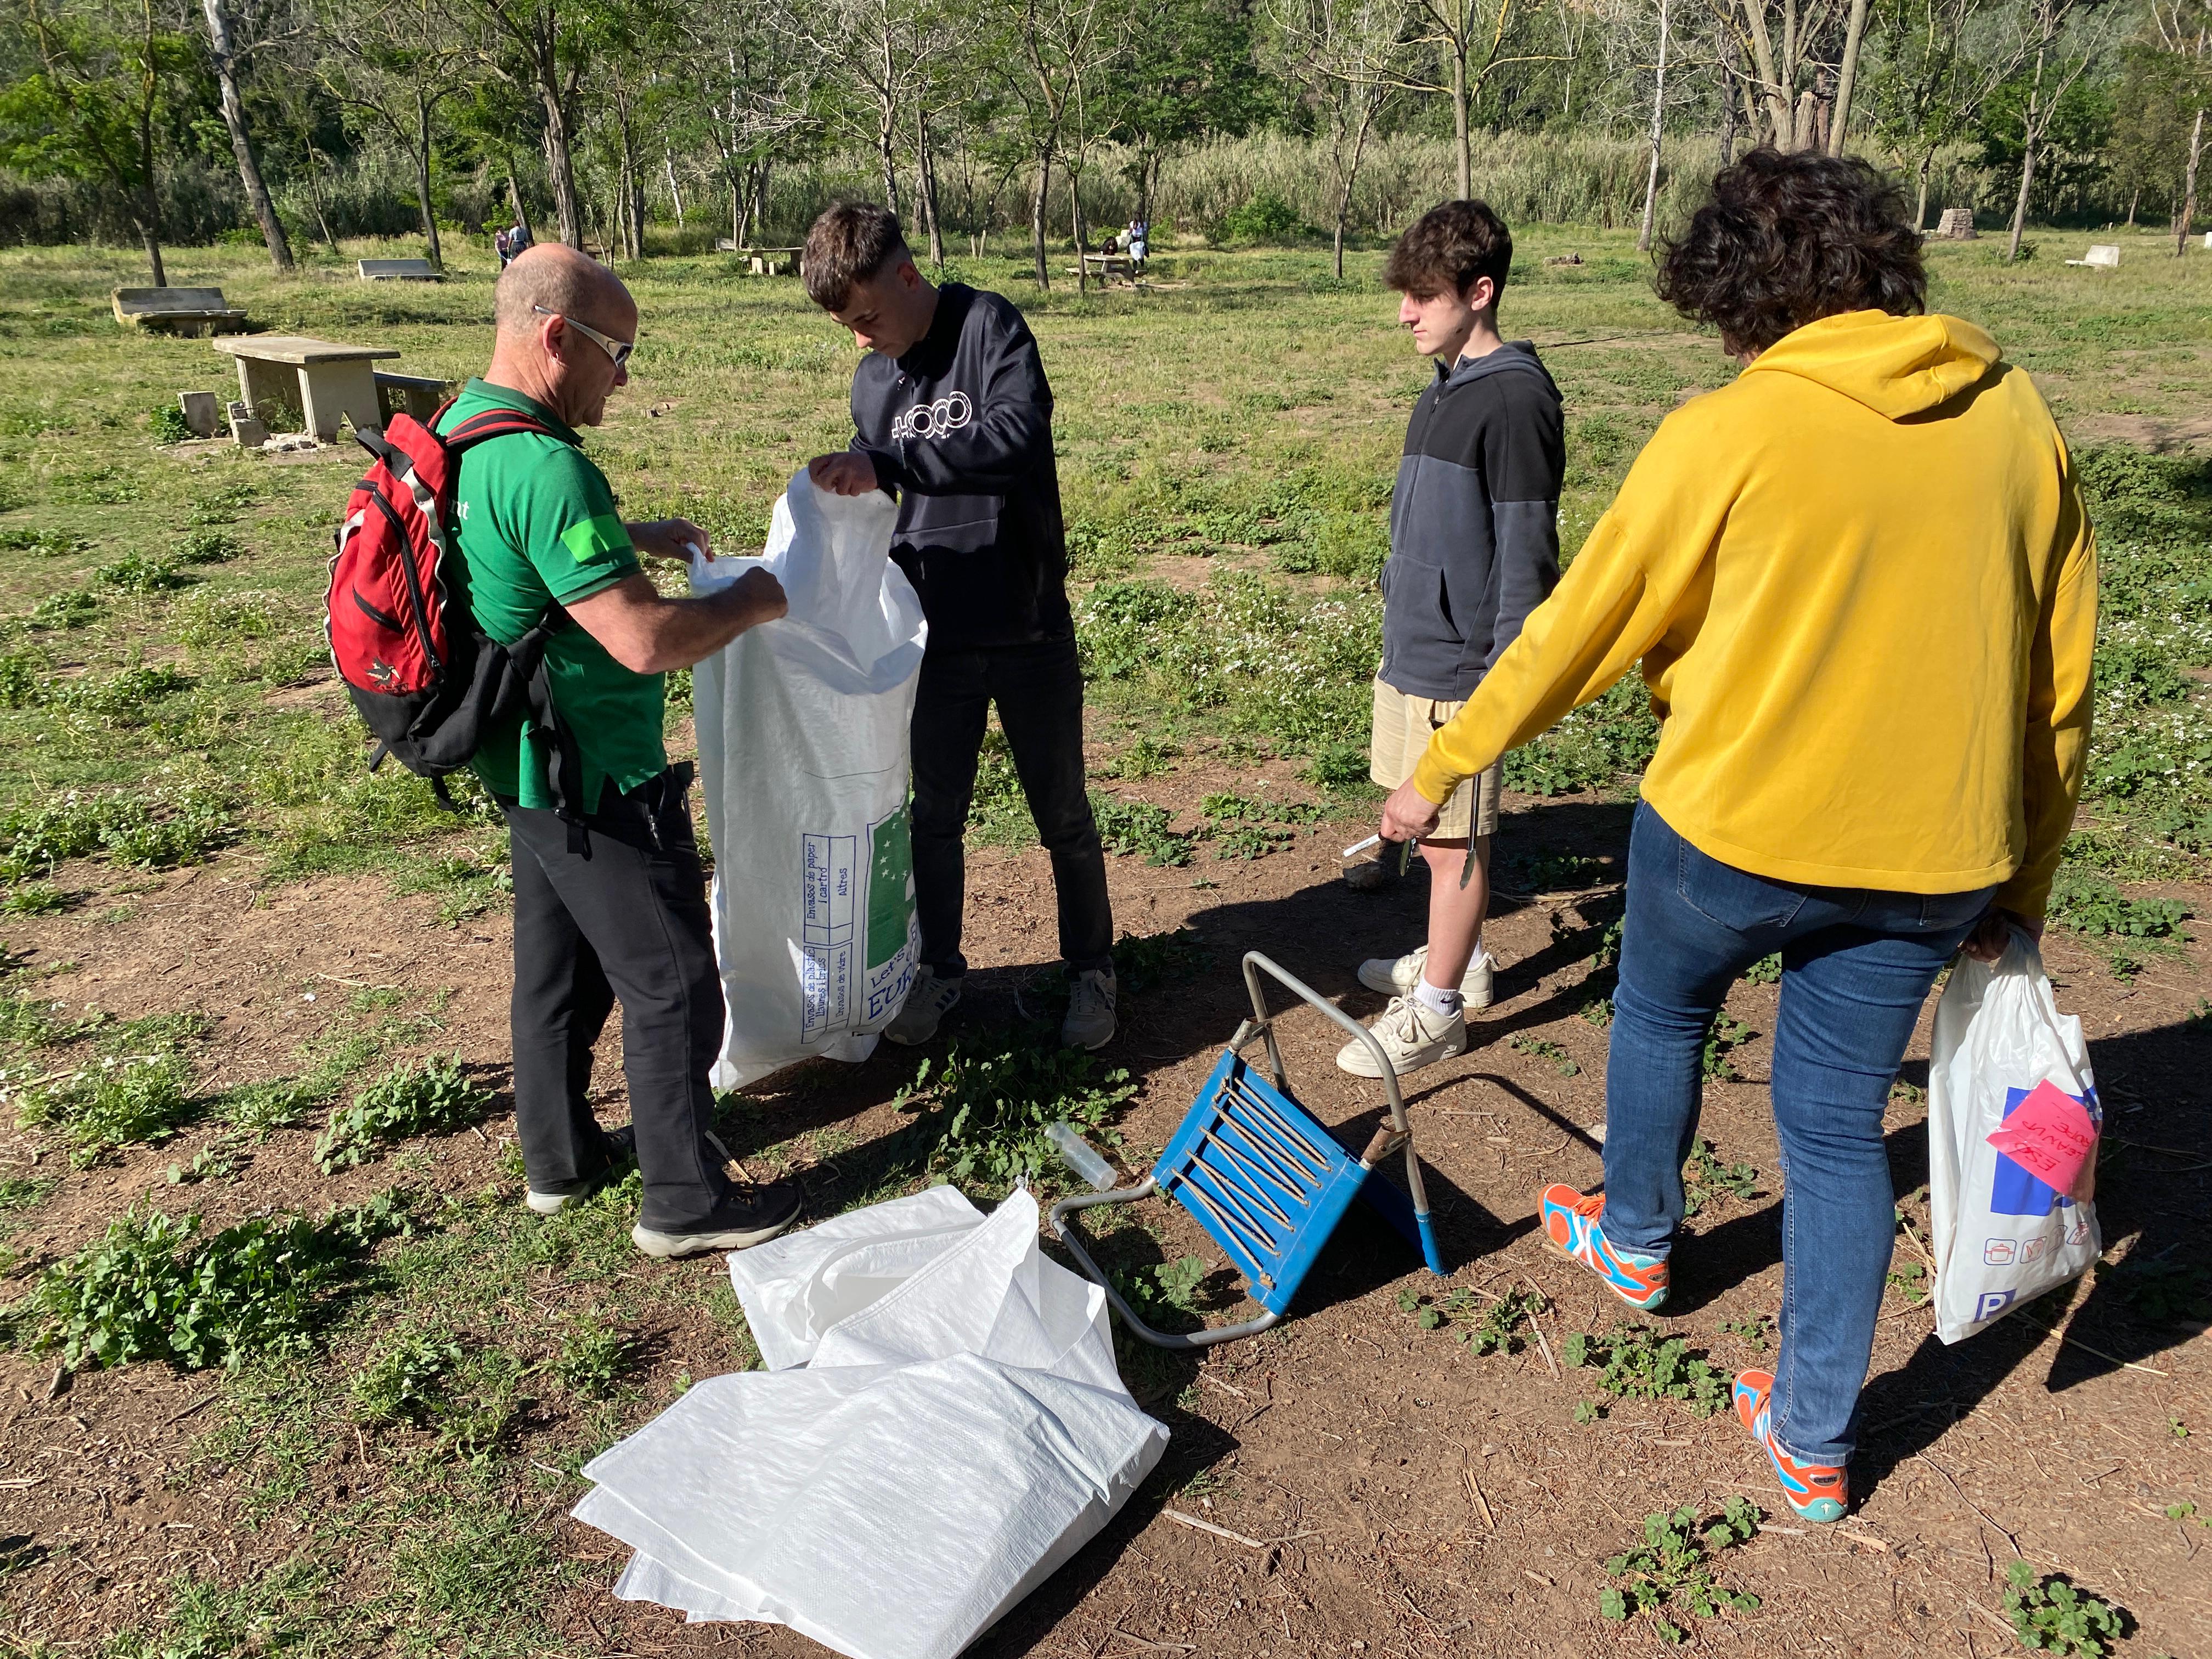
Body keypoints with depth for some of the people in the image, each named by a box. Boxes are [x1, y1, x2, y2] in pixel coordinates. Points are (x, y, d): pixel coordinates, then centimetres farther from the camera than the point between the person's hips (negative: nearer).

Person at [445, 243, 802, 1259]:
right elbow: (647, 641, -30)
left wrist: (636, 537, 17)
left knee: (557, 965, 22)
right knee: (669, 987, 3)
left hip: (526, 765, 10)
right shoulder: (545, 468, -27)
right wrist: (749, 604, -14)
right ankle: (687, 1203, 16)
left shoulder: (463, 426, 5)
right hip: (599, 784, -10)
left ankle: (559, 1157, 38)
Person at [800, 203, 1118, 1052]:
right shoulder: (872, 378, 6)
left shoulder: (989, 327, -12)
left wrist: (884, 461, -35)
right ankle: (937, 967, 32)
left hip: (1028, 629, -5)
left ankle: (1091, 967, 27)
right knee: (935, 813, 14)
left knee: (1061, 813, 9)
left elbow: (1019, 434, -31)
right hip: (936, 635, 5)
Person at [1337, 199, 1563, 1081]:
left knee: (1455, 837, 2)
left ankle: (1438, 1009, 13)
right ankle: (1457, 957, 37)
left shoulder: (1516, 398, -16)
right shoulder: (1443, 392, 12)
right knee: (1432, 824, 19)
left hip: (1462, 667, -9)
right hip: (1412, 652, 9)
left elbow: (1526, 551, -18)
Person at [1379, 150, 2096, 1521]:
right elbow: (2062, 685, 5)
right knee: (1840, 1123, 16)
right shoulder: (2016, 415, 0)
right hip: (1930, 858, 4)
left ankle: (1637, 1241, 49)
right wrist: (2020, 882, 14)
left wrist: (1440, 772, 6)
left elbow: (1577, 634, -7)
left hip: (1733, 830, -4)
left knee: (1662, 1012, 26)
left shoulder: (1726, 437, -14)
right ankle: (1817, 1441, 27)